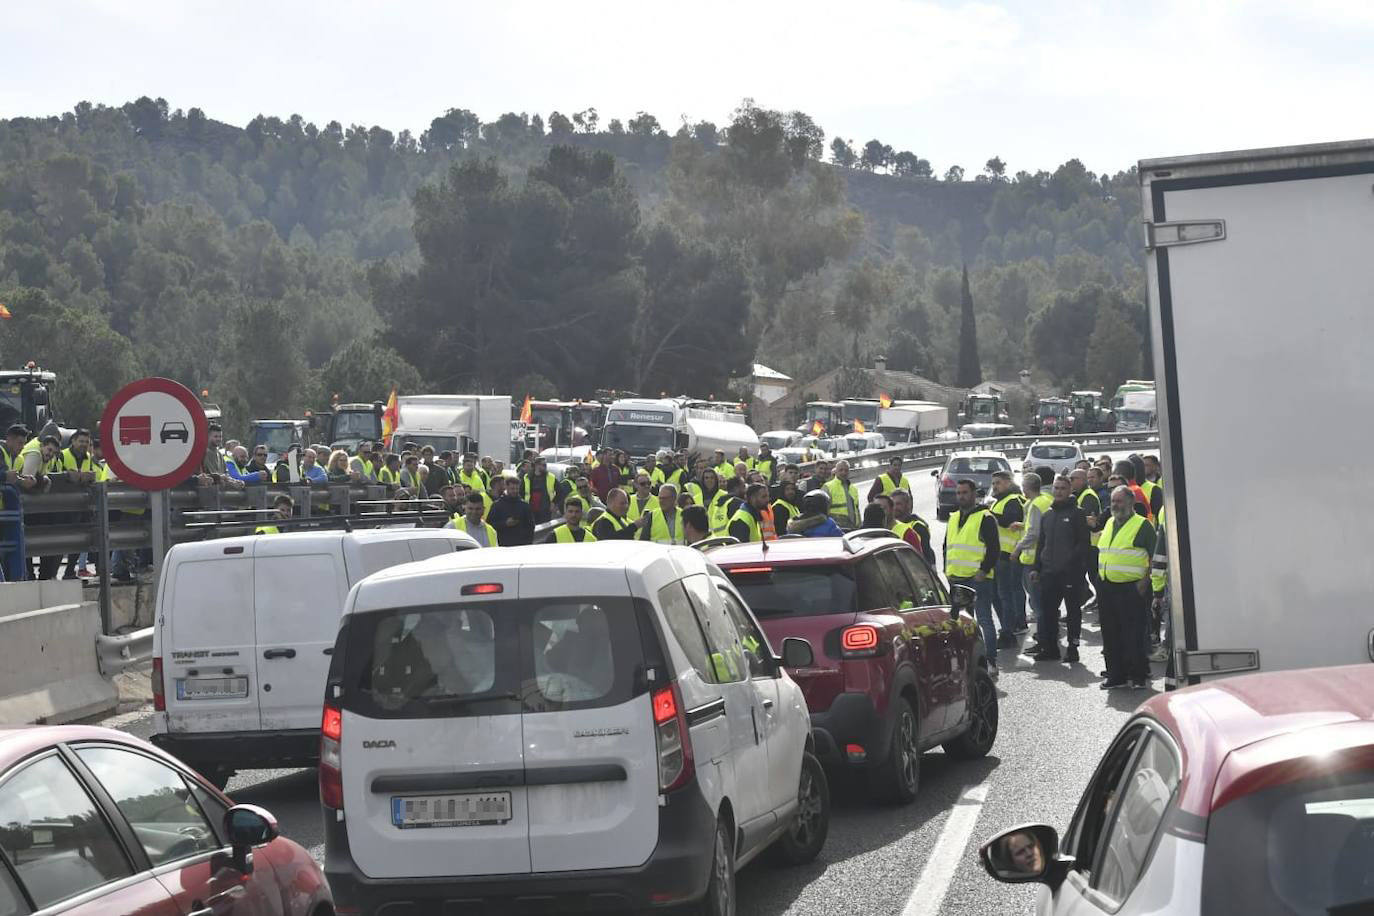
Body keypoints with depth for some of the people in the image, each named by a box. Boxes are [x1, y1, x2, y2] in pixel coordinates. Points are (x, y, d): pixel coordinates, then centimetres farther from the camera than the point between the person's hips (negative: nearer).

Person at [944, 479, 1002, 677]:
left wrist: (983, 571, -15)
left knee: (984, 620, -5)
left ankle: (991, 662, -3)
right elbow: (947, 547, 24)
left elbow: (994, 549, -9)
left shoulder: (985, 518, -5)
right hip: (956, 579, 8)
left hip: (979, 579, -7)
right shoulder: (953, 519, 17)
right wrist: (947, 570, 11)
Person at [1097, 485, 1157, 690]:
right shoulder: (1109, 524, 16)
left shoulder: (1143, 525, -6)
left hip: (1132, 589, -7)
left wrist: (1145, 581, -15)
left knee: (1134, 636, -3)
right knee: (1111, 635, 9)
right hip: (1107, 588, 7)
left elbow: (1154, 556, -9)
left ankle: (1138, 676, 5)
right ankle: (1116, 675, 17)